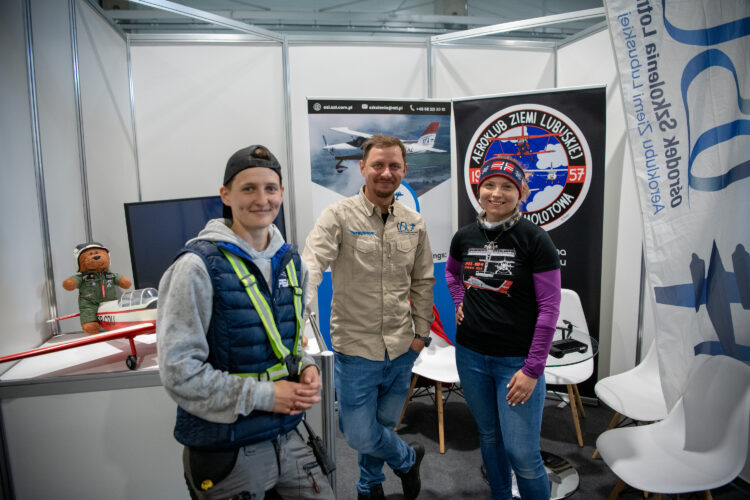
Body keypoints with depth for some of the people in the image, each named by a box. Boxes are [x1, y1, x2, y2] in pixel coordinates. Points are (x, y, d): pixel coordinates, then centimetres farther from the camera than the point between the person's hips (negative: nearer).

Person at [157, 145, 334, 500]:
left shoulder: (290, 261, 3)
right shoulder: (198, 266, -17)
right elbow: (180, 372, -18)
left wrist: (305, 369, -3)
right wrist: (264, 396, -18)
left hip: (286, 437, 6)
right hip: (226, 451, -5)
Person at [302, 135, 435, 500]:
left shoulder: (414, 224, 3)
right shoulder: (339, 216, -11)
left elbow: (422, 282, 10)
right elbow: (311, 265, -24)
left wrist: (421, 331, 8)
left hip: (401, 349, 4)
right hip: (355, 347, -3)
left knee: (382, 425, 21)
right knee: (360, 434, 5)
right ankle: (408, 458, 37)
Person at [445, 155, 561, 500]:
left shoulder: (534, 240, -12)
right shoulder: (465, 236, 1)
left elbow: (549, 308, -12)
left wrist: (532, 370, -13)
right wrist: (459, 301, 6)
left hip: (516, 359, -4)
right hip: (470, 354, 4)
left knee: (521, 453, -1)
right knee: (488, 435, 19)